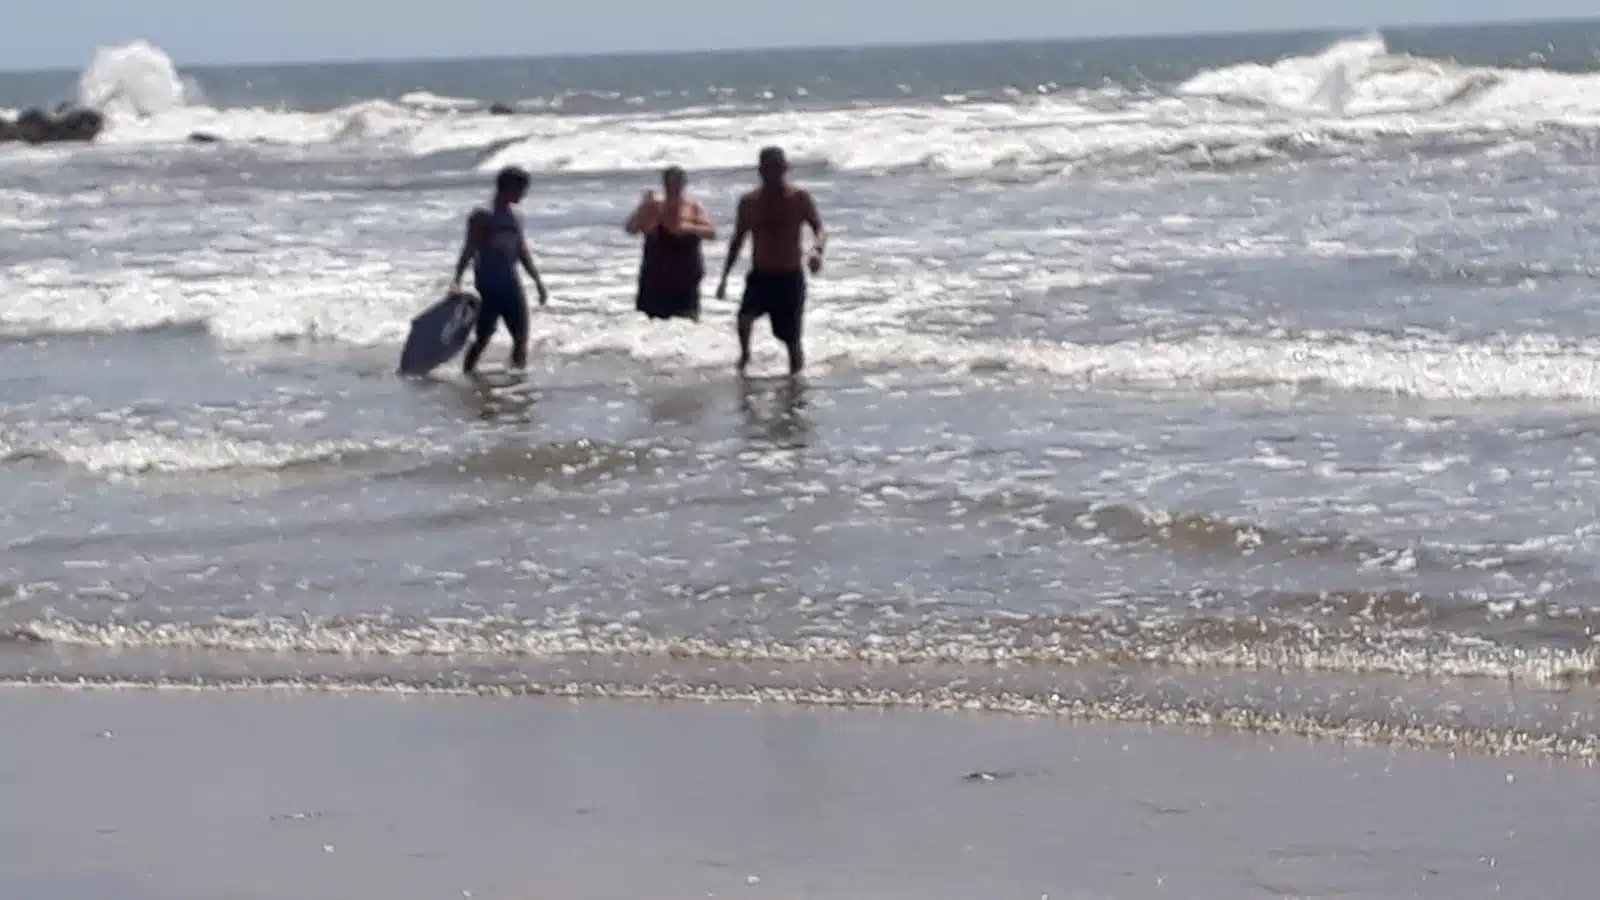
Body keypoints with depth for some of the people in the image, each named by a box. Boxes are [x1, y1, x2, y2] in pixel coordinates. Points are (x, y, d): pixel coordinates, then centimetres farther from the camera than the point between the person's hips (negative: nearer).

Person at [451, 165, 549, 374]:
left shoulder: (513, 218, 11)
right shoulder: (482, 217, -9)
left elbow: (523, 253, 20)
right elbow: (470, 250, -13)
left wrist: (538, 281, 21)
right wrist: (457, 280, -23)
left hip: (510, 284, 7)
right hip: (488, 285, -7)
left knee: (521, 337, 4)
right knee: (483, 337, -6)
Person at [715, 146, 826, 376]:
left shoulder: (800, 199, -6)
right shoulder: (749, 202, 2)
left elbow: (819, 230, -16)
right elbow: (738, 240, 12)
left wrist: (817, 250, -39)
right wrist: (724, 277, 10)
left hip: (790, 278, -1)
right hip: (760, 276, 1)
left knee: (791, 338, 2)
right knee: (745, 317, -25)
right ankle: (744, 354, 4)